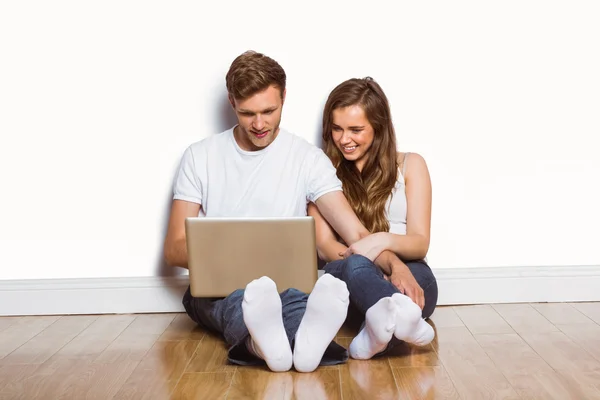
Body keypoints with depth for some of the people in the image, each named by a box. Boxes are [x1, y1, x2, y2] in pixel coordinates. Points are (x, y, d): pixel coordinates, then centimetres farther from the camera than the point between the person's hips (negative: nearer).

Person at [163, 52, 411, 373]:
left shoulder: (307, 157, 4)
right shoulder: (200, 156, 7)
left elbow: (355, 232, -6)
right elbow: (173, 249, 4)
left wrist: (393, 261, -28)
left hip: (284, 285, 0)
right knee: (235, 293, -37)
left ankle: (308, 340, -69)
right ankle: (264, 344, -68)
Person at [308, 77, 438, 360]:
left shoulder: (410, 165, 12)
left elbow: (420, 244, 3)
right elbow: (325, 246, 0)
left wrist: (384, 240, -23)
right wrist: (388, 266, -19)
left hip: (411, 276, 2)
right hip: (347, 278, -2)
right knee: (355, 266, -39)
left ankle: (382, 328, -63)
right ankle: (404, 319, -68)